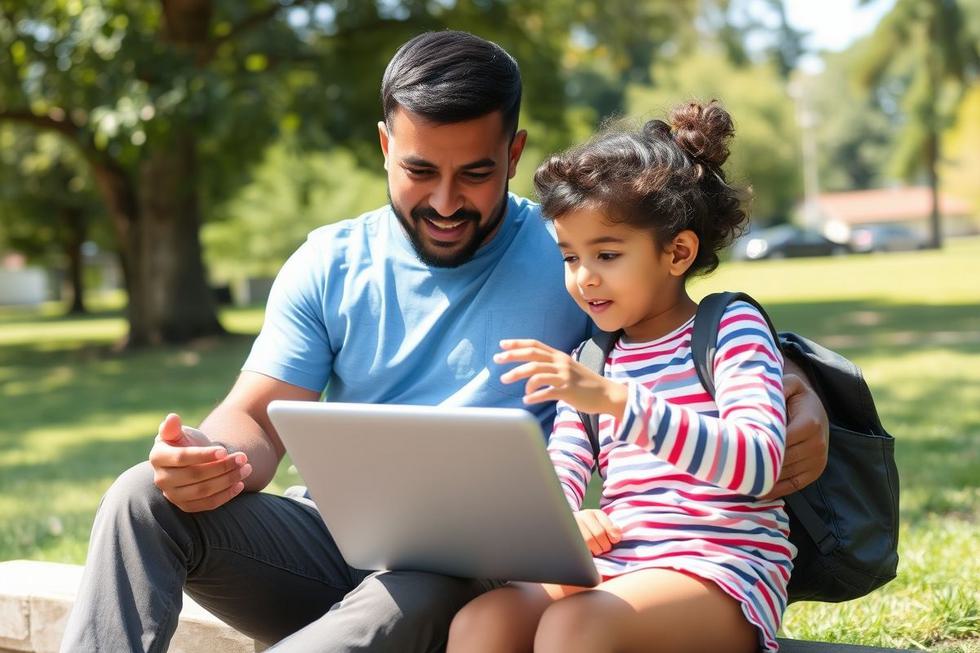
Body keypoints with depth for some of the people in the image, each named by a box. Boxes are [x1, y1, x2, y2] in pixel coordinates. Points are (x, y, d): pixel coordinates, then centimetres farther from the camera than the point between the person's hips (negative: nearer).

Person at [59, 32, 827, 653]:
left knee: (420, 591, -40)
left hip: (469, 573, -3)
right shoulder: (329, 265, 7)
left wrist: (799, 397, -22)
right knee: (144, 498, -20)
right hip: (333, 542, 4)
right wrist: (218, 457, -23)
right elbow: (258, 417, 2)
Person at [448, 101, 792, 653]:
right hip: (615, 567, 5)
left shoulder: (732, 328, -1)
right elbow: (560, 476, 11)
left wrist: (616, 399, -29)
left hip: (721, 569, -5)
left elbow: (759, 465, -18)